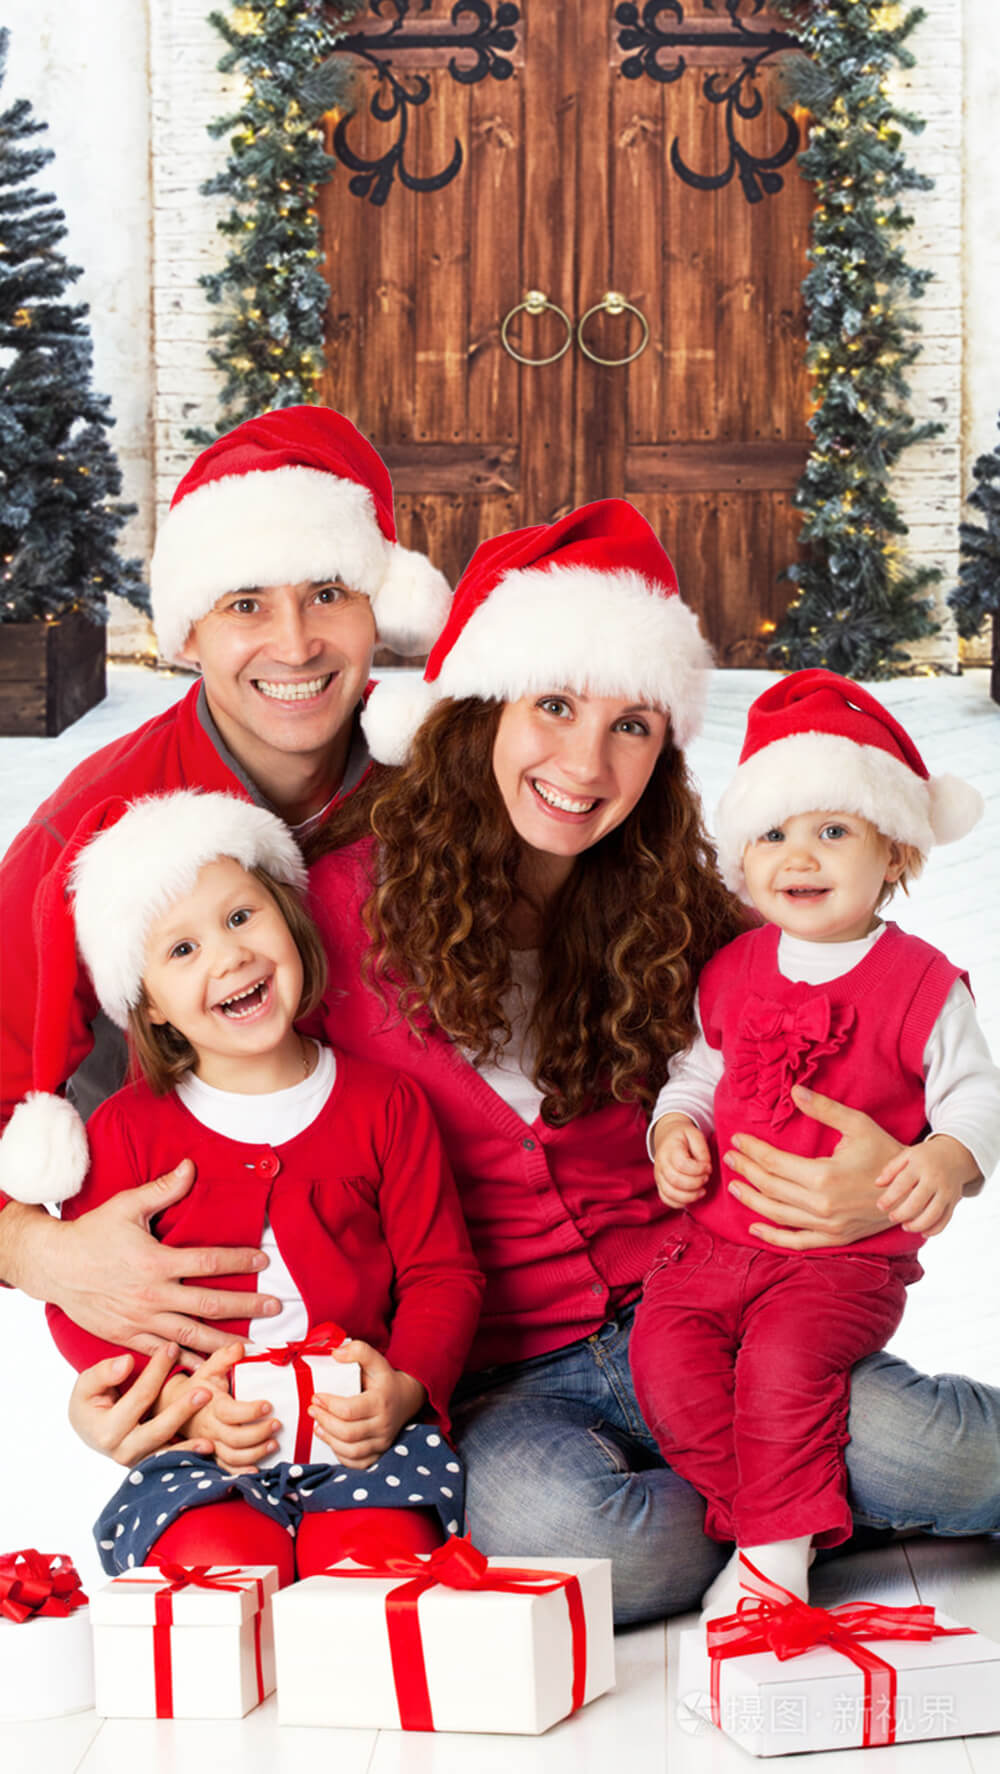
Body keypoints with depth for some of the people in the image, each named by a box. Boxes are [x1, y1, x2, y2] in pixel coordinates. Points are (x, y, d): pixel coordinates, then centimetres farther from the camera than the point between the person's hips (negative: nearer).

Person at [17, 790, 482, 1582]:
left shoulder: (386, 1103, 7)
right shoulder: (127, 1130, 6)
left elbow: (444, 1272, 7)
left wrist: (406, 1386, -13)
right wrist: (180, 1399, -12)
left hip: (362, 1431, 0)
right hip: (199, 1450, 0)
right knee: (225, 1562, -28)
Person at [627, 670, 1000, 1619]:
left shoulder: (919, 983, -4)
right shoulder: (731, 972, 10)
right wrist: (675, 1129, 2)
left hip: (848, 1251, -4)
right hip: (716, 1229, 5)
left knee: (784, 1359, -29)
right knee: (666, 1352, -18)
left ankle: (777, 1544, -12)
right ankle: (767, 1521, -6)